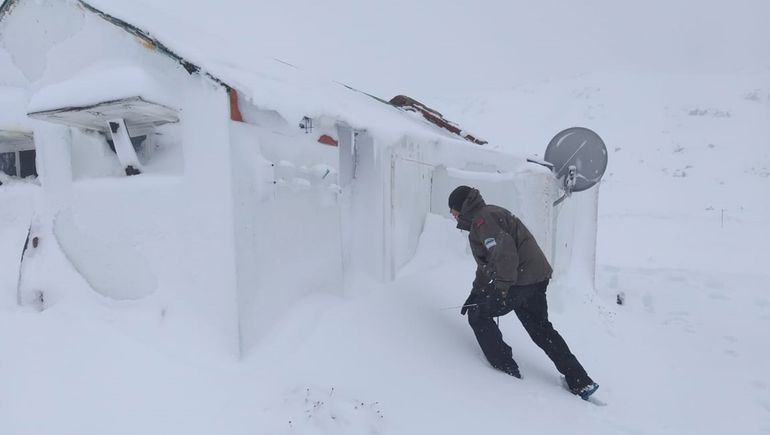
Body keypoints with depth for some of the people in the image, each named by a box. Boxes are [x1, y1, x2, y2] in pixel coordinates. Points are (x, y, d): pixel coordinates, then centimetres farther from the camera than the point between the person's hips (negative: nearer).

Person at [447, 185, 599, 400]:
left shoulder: (481, 219, -12)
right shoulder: (488, 215, 22)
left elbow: (505, 251, -26)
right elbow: (486, 262, 26)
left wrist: (502, 288, -21)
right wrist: (475, 293, 24)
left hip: (520, 280, -11)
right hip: (538, 275, 11)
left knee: (478, 314, 2)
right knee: (541, 329, 20)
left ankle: (505, 368, 8)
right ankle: (581, 382, 26)